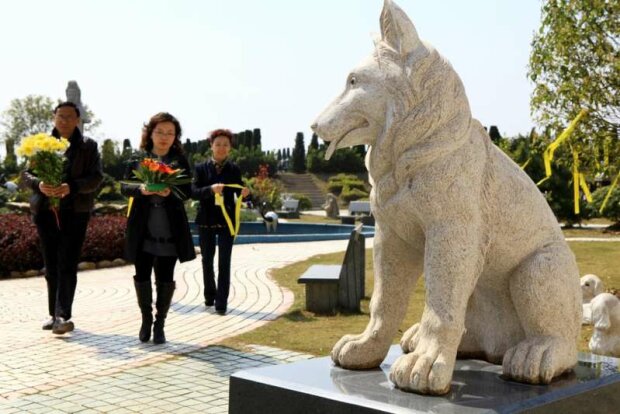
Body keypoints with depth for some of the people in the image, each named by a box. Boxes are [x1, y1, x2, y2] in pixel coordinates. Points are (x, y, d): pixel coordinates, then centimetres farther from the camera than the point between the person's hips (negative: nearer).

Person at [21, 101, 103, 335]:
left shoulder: (88, 146, 3)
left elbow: (96, 178, -6)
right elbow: (25, 175, 5)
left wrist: (71, 187, -24)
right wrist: (39, 184, -18)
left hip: (75, 212, -3)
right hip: (45, 212, 3)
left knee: (67, 265, -9)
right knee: (51, 267, 9)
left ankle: (63, 315, -11)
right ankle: (54, 314, 18)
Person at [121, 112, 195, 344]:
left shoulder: (181, 162, 5)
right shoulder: (137, 160, 6)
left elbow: (188, 192, 0)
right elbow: (124, 187, 2)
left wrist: (170, 192, -20)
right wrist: (140, 189, -19)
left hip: (170, 230, 0)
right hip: (142, 228, 1)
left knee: (165, 278, 3)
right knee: (142, 275, 4)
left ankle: (160, 324, 17)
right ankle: (146, 319, 25)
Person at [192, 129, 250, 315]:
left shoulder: (234, 169, 1)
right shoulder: (201, 168, -1)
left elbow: (238, 192, 3)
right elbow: (194, 192, -10)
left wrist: (244, 193, -21)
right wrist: (210, 189, -27)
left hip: (227, 220, -1)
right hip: (206, 220, 1)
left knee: (224, 262, -5)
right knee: (207, 260, 13)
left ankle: (221, 302, -4)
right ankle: (209, 295, 32)